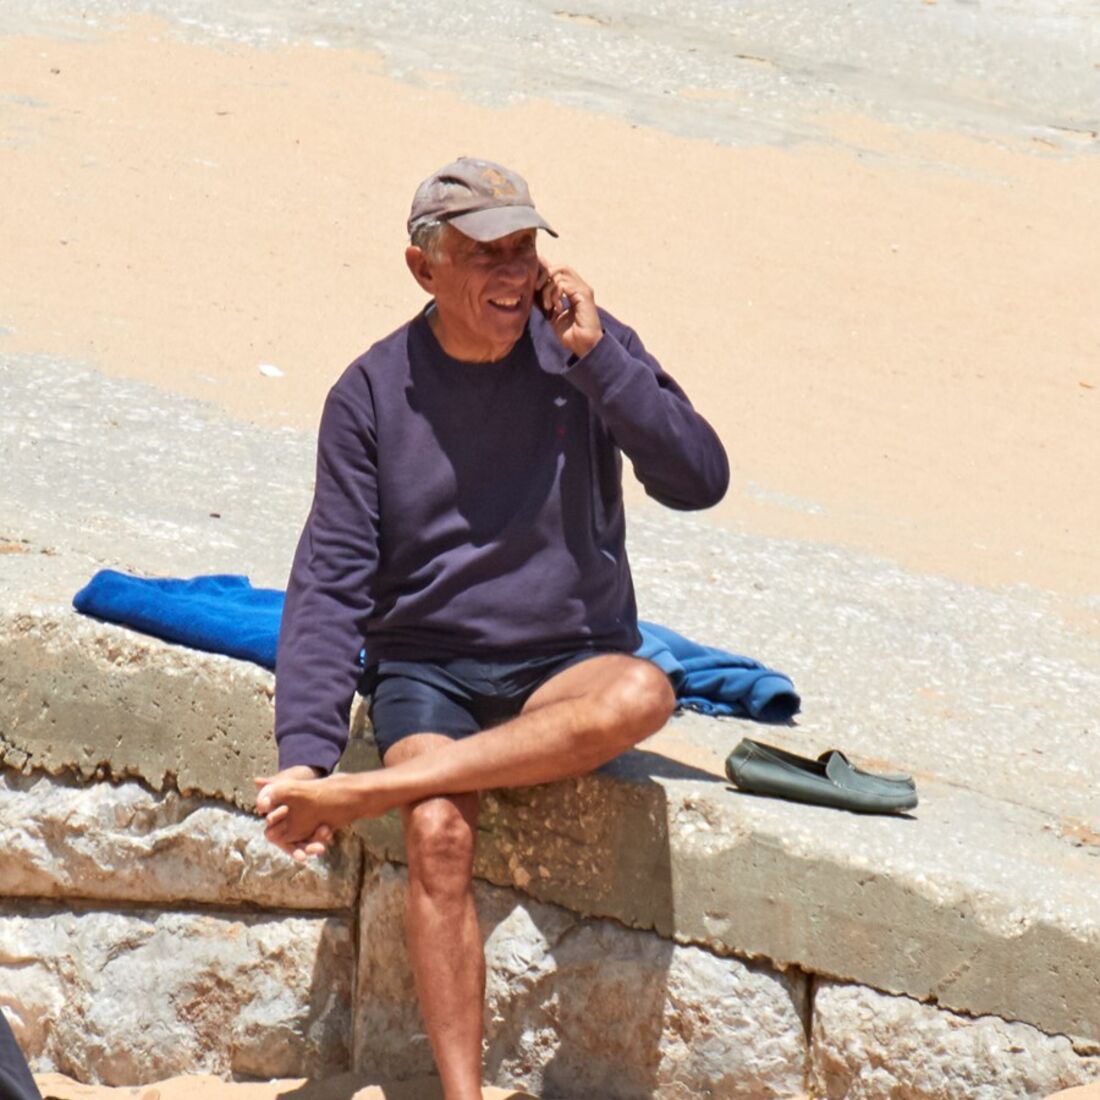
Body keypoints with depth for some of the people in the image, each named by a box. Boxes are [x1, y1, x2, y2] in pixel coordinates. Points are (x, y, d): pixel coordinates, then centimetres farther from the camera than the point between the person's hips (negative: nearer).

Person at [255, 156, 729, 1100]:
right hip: (426, 668, -1)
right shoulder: (373, 393, -1)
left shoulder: (585, 348, 0)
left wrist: (596, 358, -16)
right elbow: (330, 580, -3)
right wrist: (305, 748, -14)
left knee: (643, 695, -35)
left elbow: (700, 482, -9)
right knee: (438, 833, -30)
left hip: (567, 664, 1)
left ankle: (358, 793, -34)